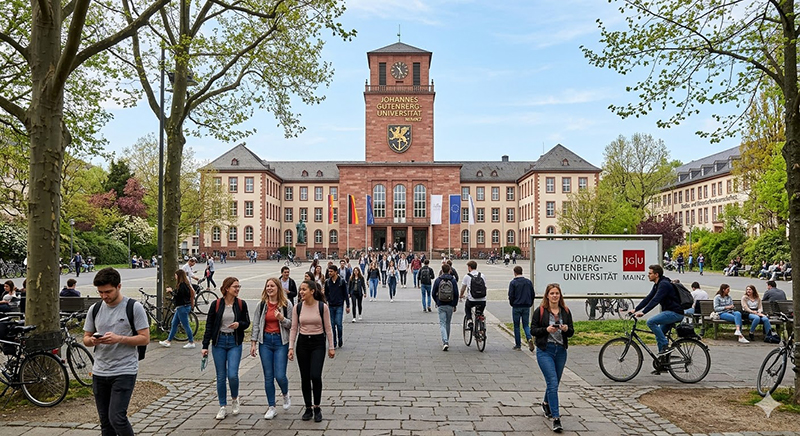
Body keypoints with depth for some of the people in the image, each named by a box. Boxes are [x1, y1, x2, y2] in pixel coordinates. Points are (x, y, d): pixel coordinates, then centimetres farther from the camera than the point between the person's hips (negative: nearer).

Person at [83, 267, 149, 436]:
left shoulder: (134, 307, -7)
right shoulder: (95, 309, 8)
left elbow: (145, 338, -8)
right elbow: (86, 338, 14)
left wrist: (119, 338, -21)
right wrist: (92, 341, -10)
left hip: (124, 371, -5)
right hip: (99, 372, 5)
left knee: (117, 418, -13)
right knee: (105, 421, 12)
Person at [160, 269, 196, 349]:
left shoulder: (182, 285, -19)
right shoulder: (185, 284, 11)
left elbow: (178, 296, -23)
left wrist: (171, 291, -10)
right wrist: (172, 292, 7)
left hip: (183, 307, -11)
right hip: (181, 307, 11)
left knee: (186, 325, -3)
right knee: (174, 324, 16)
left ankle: (191, 342, 5)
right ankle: (168, 341, 25)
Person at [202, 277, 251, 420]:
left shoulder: (241, 304, 0)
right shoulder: (216, 304, -2)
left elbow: (247, 322, 9)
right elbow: (209, 325, 2)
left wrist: (239, 324, -14)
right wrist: (205, 345, 0)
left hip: (235, 342, 0)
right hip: (219, 342, 0)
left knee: (232, 375, -11)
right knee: (221, 376, 6)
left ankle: (235, 398, 19)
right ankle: (223, 407, 20)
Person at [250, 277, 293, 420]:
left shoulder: (287, 304, -2)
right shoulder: (262, 305, 5)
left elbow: (292, 324, 1)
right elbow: (256, 324, 9)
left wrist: (282, 319, -18)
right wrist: (253, 343, 5)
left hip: (281, 341, -2)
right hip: (265, 341, 2)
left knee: (280, 375, -7)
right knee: (268, 376, 5)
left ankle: (285, 395, 25)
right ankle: (271, 407, 16)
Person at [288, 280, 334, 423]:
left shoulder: (322, 307, -8)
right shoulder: (298, 307, -1)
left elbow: (328, 328, -2)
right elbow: (294, 329, 3)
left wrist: (331, 347, -1)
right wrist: (291, 347, -3)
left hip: (318, 343, -3)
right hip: (302, 343, 3)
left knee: (315, 376, -13)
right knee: (305, 378, 6)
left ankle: (317, 407, 8)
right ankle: (308, 408, 21)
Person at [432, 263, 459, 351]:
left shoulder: (438, 280, -2)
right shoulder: (453, 280, -1)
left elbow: (434, 293, 2)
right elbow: (456, 294, -4)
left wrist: (437, 302, 18)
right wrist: (455, 305, 5)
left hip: (441, 305, -1)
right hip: (450, 305, 1)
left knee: (442, 324, -2)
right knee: (448, 323, 17)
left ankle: (445, 342, -19)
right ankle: (446, 341, 27)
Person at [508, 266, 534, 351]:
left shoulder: (513, 282, -9)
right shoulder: (528, 282, 4)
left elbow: (511, 296, -10)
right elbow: (533, 295, 6)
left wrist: (512, 304, 7)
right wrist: (530, 304, 15)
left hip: (516, 307, -3)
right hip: (526, 307, 3)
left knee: (516, 326, 7)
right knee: (526, 325, 12)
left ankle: (518, 345, 10)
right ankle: (529, 338, -14)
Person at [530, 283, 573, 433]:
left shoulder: (565, 311, 7)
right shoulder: (540, 311, -4)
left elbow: (572, 332, 9)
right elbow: (533, 330, -4)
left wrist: (567, 329, -13)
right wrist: (546, 329, -20)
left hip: (561, 350, 4)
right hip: (545, 350, -4)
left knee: (554, 382, 17)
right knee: (553, 383, -13)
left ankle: (546, 404, 46)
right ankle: (556, 419, -10)